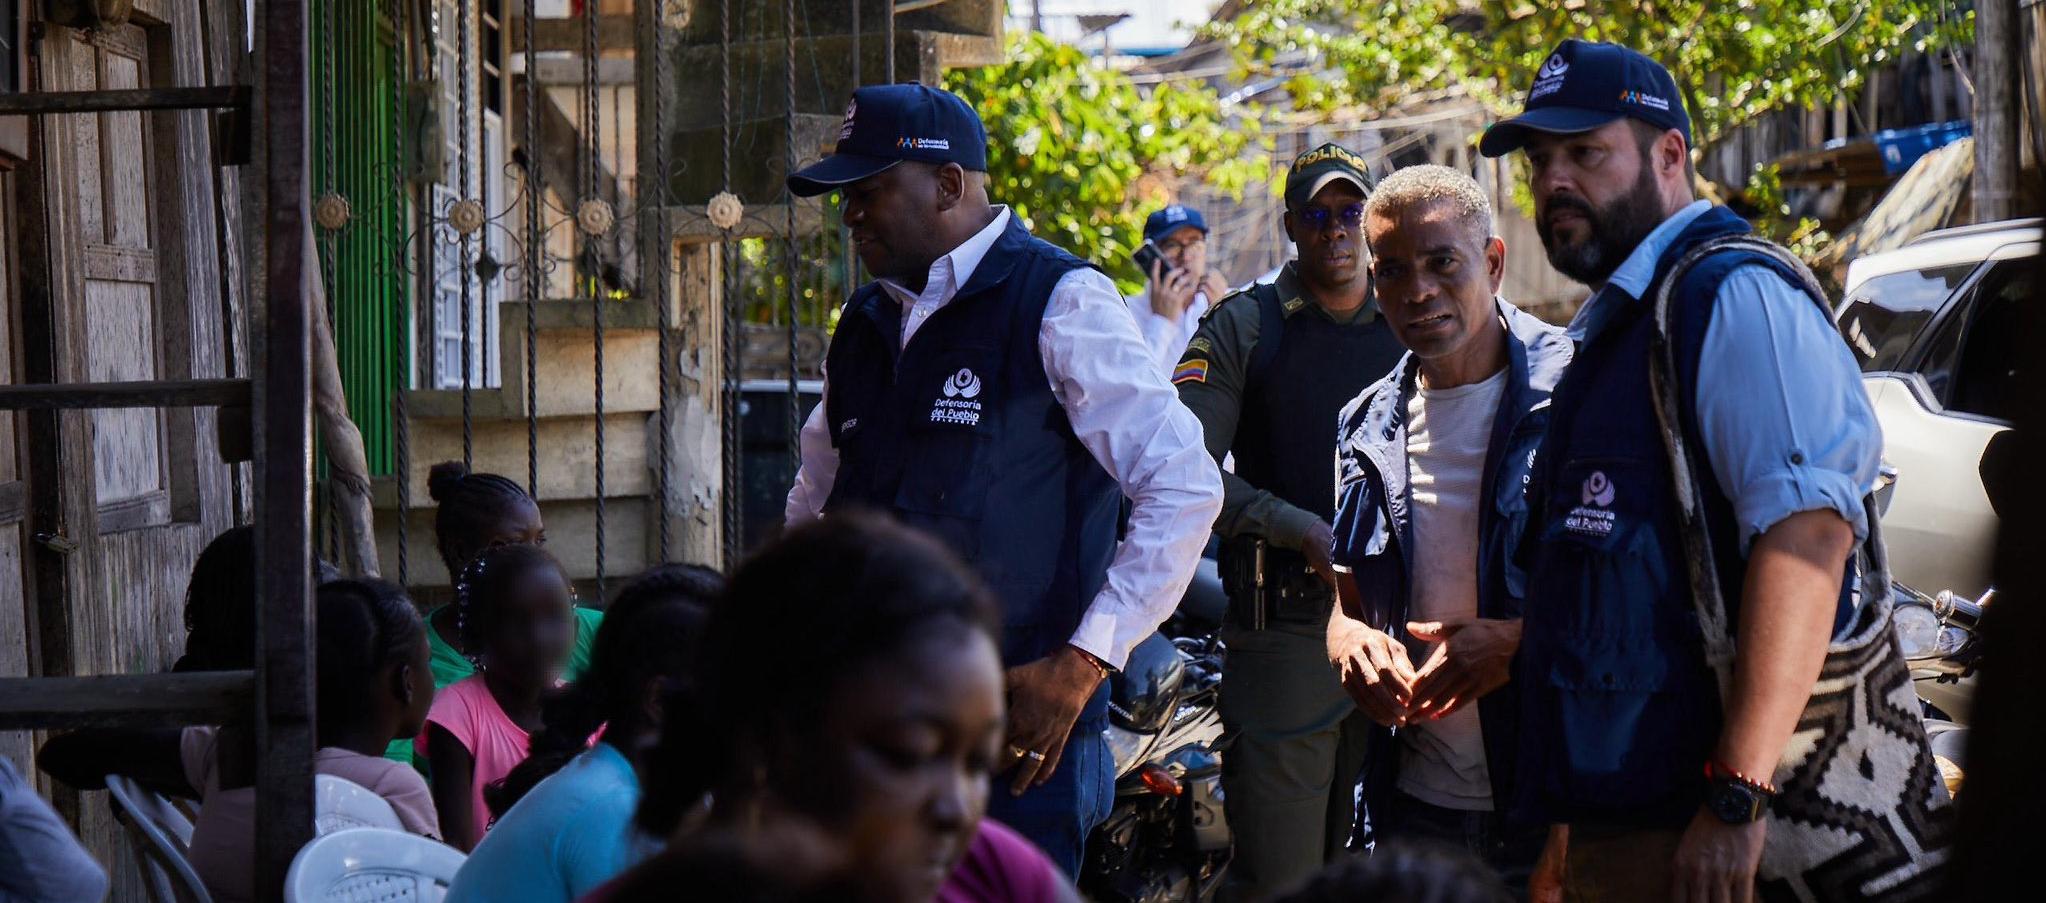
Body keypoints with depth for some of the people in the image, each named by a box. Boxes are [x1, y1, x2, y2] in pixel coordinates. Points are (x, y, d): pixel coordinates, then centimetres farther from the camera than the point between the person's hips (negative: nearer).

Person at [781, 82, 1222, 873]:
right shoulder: (865, 324, 16)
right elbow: (815, 503, 31)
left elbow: (1184, 487, -11)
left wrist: (1082, 665, -14)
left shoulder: (1060, 303, -6)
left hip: (1015, 732, -6)